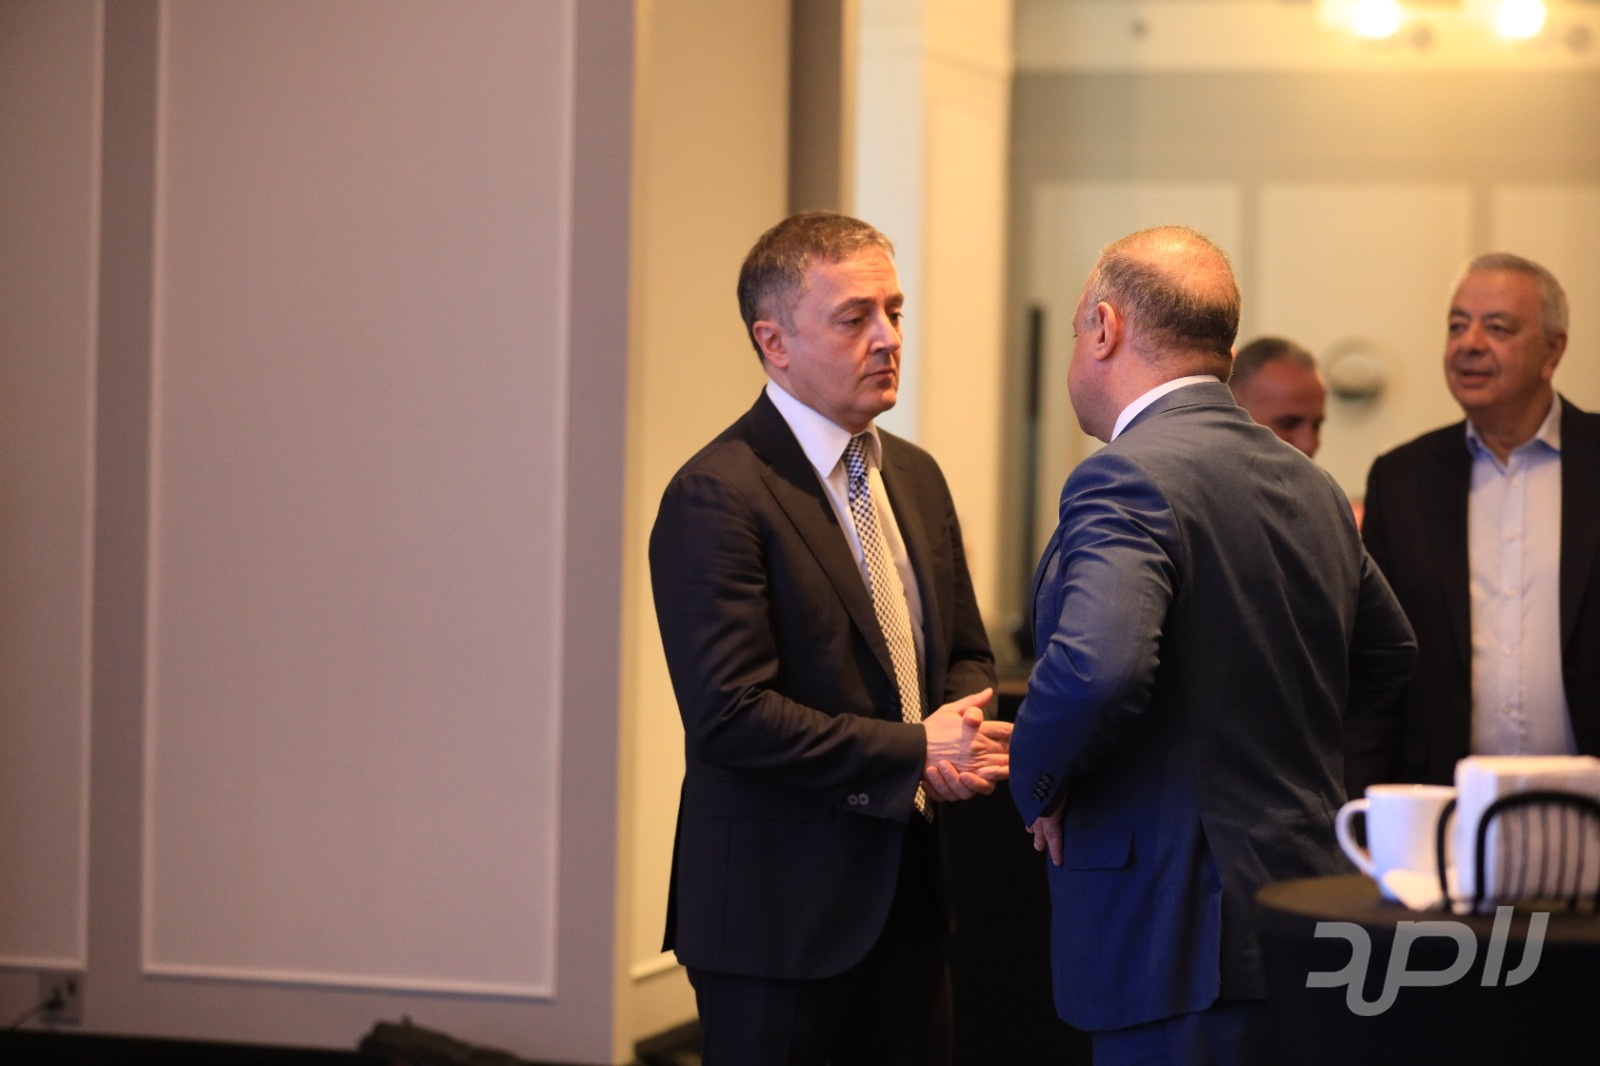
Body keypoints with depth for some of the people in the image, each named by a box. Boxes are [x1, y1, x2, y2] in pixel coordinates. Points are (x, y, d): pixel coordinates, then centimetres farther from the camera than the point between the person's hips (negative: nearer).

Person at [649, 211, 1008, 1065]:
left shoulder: (915, 476, 12)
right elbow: (730, 716, -21)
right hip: (777, 916, -7)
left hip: (906, 894, 8)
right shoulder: (716, 497, -14)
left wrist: (962, 744, -4)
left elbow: (966, 655, 19)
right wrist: (913, 752, -17)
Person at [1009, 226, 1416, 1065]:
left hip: (1187, 935, -9)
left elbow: (1094, 667, -31)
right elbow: (1388, 654, 26)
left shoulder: (1125, 480, -16)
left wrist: (1038, 779, -12)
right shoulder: (1313, 488, 11)